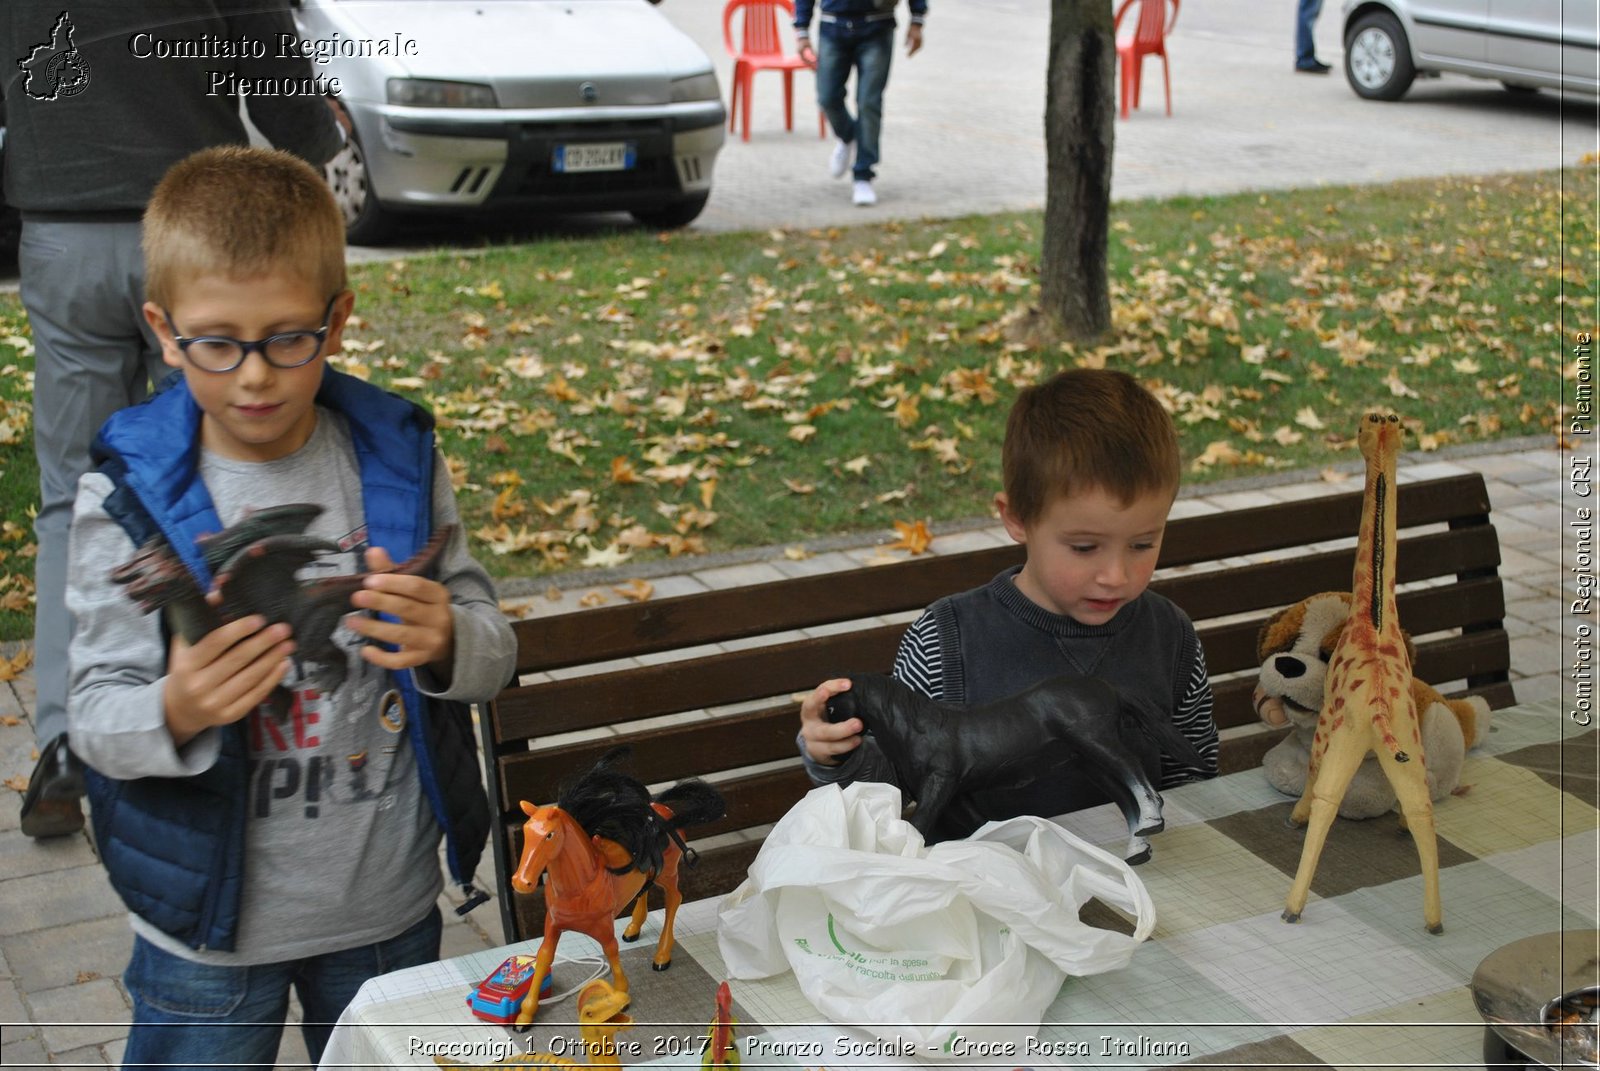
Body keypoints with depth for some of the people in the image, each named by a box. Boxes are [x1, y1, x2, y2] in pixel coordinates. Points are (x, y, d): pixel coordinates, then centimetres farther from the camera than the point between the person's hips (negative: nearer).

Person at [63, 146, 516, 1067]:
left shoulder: (399, 460, -6)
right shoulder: (129, 495, -12)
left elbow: (493, 653, -3)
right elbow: (98, 716, -10)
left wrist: (444, 642, -26)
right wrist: (175, 712, -33)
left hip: (391, 909, 2)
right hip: (211, 922, -2)